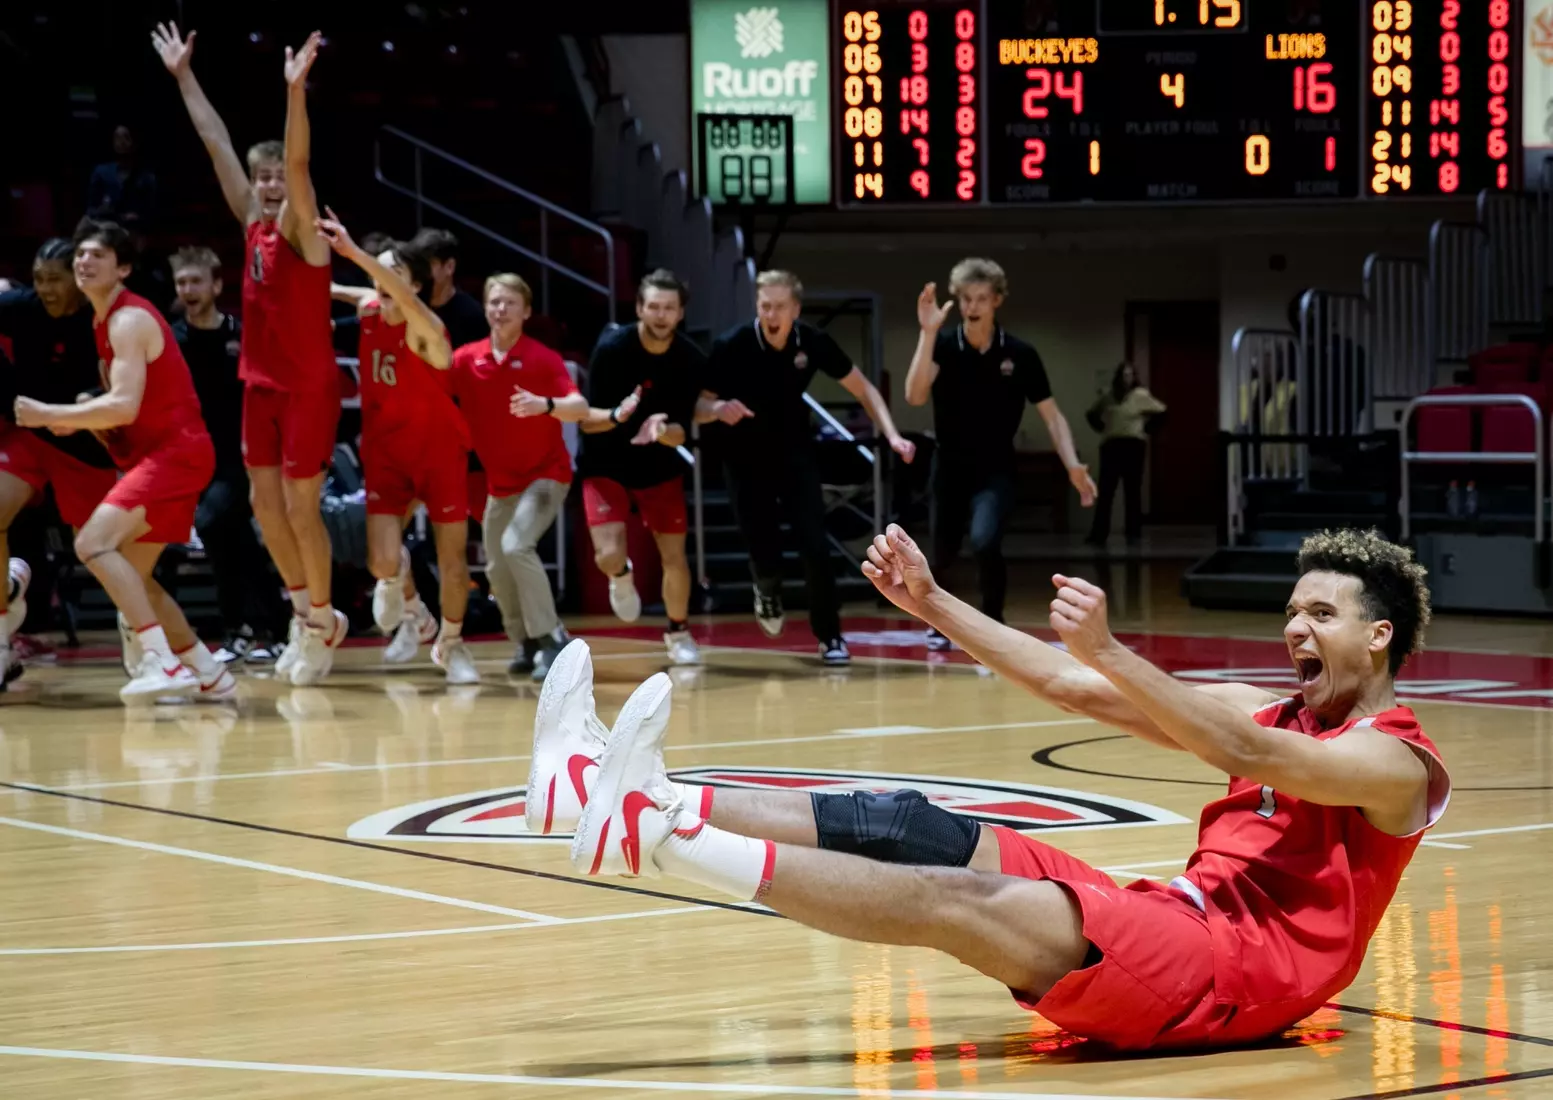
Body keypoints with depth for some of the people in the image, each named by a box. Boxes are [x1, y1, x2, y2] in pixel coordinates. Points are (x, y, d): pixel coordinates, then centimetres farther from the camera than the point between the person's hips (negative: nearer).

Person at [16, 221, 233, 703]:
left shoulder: (129, 320, -13)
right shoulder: (106, 322, 17)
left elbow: (125, 406, -25)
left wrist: (48, 415, -20)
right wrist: (82, 419, 3)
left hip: (175, 451, -10)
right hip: (159, 454, 10)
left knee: (93, 542, -24)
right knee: (130, 575, 16)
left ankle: (163, 662, -31)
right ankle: (208, 672, 22)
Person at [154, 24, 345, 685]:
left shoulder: (301, 230, -12)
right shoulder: (252, 225, 4)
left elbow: (298, 163, -29)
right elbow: (217, 143, 6)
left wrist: (295, 89, -41)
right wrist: (183, 75, 8)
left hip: (310, 386, -7)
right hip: (261, 383, 7)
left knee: (300, 507, -4)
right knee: (265, 503, 9)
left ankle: (321, 623, 11)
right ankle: (307, 612, 23)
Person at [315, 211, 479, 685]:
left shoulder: (426, 330, -22)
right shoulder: (367, 314, -5)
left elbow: (406, 302, -45)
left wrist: (353, 252, -54)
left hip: (439, 450, -3)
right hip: (385, 451, 3)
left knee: (453, 559, 2)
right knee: (382, 561, -12)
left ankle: (452, 643, 27)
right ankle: (399, 579, 27)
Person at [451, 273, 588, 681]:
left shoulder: (542, 358, -14)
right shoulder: (466, 360, -2)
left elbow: (580, 407, -22)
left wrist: (546, 404, -42)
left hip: (545, 473, -6)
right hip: (499, 481, 6)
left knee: (516, 545, -24)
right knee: (496, 566, 7)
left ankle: (551, 639, -19)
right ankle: (526, 643, 26)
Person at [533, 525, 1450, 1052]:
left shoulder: (1399, 764, -2)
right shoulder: (1273, 713, 23)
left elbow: (1246, 754, -22)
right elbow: (1075, 690, 18)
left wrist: (1109, 649, -34)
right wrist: (931, 602, 11)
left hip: (1234, 979, -8)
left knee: (955, 899, -27)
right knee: (904, 827, -7)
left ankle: (653, 834, -38)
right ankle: (603, 787, -16)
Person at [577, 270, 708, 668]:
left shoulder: (692, 361, -15)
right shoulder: (612, 348, -20)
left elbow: (681, 433, -13)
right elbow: (587, 421, -18)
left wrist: (662, 430, -36)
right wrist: (616, 415, -40)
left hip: (660, 467, 2)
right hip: (606, 466, -2)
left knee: (675, 557, 1)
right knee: (609, 555, -16)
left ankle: (678, 632, 26)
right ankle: (621, 576, 22)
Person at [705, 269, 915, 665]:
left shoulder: (814, 342, -15)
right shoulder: (731, 346, -21)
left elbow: (863, 389, -2)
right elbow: (699, 405, -13)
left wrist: (891, 435, -15)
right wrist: (719, 409, -37)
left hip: (797, 456, 1)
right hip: (748, 461, -1)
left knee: (815, 547, -11)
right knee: (765, 555, -5)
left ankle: (830, 636, 4)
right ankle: (768, 592, 32)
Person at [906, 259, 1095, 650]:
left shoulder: (1020, 354, -9)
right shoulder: (943, 345, -10)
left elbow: (1051, 414, -2)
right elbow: (915, 396, -27)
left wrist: (1073, 465, -15)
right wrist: (927, 332, -32)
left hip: (996, 470, -2)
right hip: (951, 467, 2)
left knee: (985, 542, -27)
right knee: (944, 554, 13)